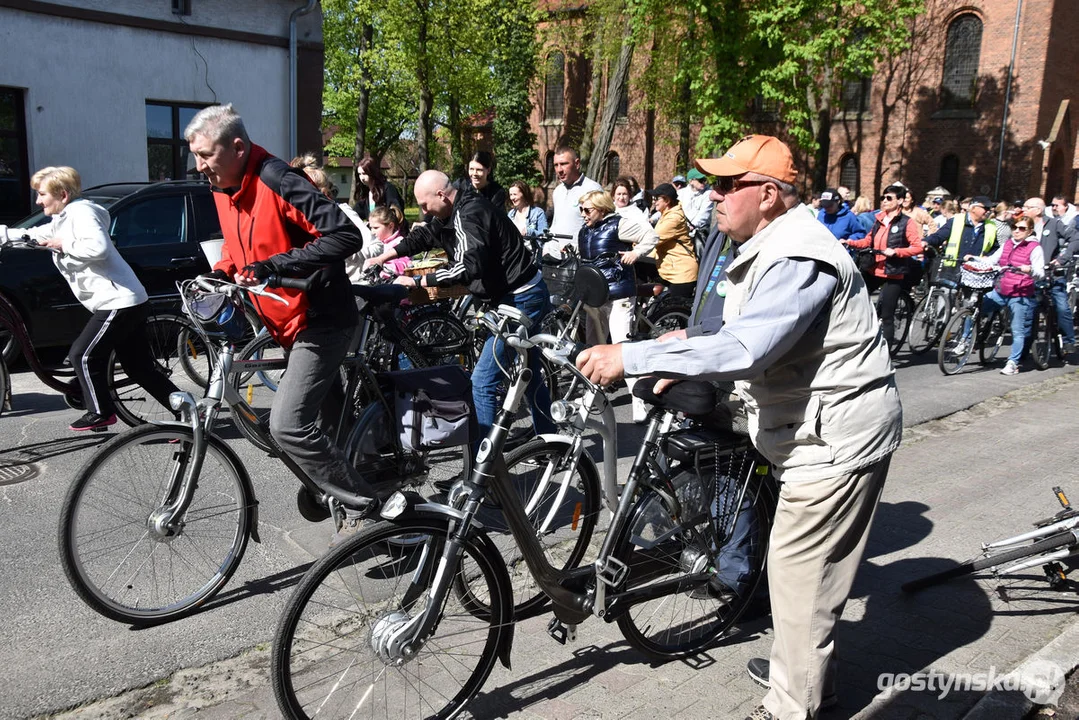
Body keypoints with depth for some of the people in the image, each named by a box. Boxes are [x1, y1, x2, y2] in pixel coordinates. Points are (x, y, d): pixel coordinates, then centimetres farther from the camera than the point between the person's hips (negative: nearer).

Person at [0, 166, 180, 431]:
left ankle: (100, 413, 6)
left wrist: (64, 245, -14)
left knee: (82, 355, -5)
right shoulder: (61, 220, 20)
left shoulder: (81, 211, -10)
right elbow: (30, 236, 30)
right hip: (124, 302, 10)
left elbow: (98, 247, -27)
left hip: (119, 302, -10)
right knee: (139, 368, 9)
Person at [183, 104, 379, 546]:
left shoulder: (279, 182, -22)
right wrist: (220, 275, 3)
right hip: (287, 322, 10)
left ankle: (364, 507, -2)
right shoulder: (224, 188, 6)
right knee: (332, 414, 21)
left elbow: (346, 236, -29)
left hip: (320, 322, -10)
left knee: (288, 426, -16)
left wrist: (273, 266, -32)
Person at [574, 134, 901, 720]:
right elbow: (745, 341, 17)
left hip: (838, 436, -11)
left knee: (797, 570, 0)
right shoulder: (768, 248, 9)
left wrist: (631, 357, -38)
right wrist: (680, 369, 6)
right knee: (807, 567, 23)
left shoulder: (797, 260, -26)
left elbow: (743, 350, -39)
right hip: (820, 430, 11)